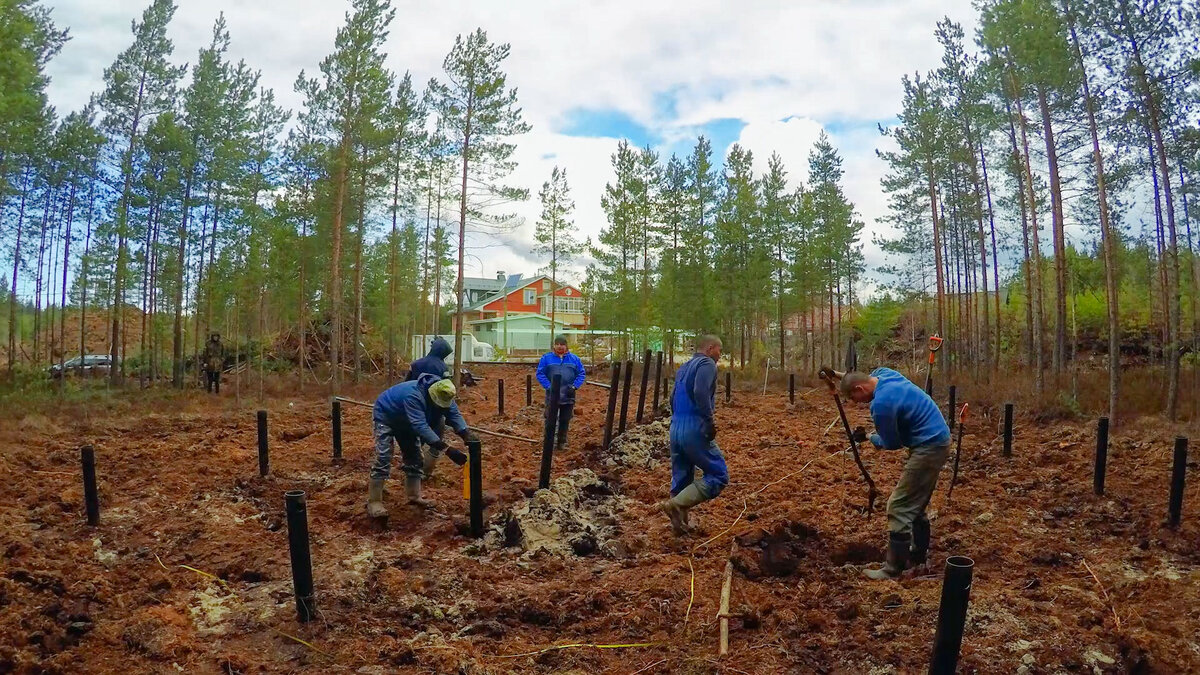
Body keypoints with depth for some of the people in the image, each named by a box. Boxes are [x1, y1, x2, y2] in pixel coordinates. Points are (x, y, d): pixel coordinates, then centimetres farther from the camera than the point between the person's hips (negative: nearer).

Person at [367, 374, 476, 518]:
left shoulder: (443, 396, -19)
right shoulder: (414, 395, -44)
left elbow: (454, 415, -22)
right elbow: (421, 426, -50)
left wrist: (467, 435, -42)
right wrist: (446, 449, -56)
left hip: (406, 421, 8)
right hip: (386, 417, -8)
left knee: (414, 457, 9)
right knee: (383, 460, -15)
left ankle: (414, 496, 20)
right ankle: (374, 502, -10)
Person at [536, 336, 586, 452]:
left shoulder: (574, 359, 6)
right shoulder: (546, 358, 0)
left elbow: (581, 374, 6)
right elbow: (540, 374, -3)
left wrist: (574, 386, -7)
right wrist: (548, 386, -14)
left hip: (568, 397, 2)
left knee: (565, 421, 11)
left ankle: (562, 443, 24)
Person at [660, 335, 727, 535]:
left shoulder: (683, 368, 20)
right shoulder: (707, 364, -7)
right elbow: (700, 393, -24)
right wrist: (710, 422, -17)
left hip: (675, 429, 9)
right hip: (694, 430, -9)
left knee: (681, 479, 15)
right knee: (718, 476, -3)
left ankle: (680, 523, 19)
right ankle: (676, 504, -13)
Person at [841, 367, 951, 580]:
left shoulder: (881, 404, -25)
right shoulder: (883, 373, 3)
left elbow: (891, 443, -13)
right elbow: (875, 372, 30)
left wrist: (868, 437, 6)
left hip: (928, 448, -10)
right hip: (937, 440, 10)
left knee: (899, 507, -6)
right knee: (916, 504, 21)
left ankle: (892, 571, -1)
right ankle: (919, 555, 34)